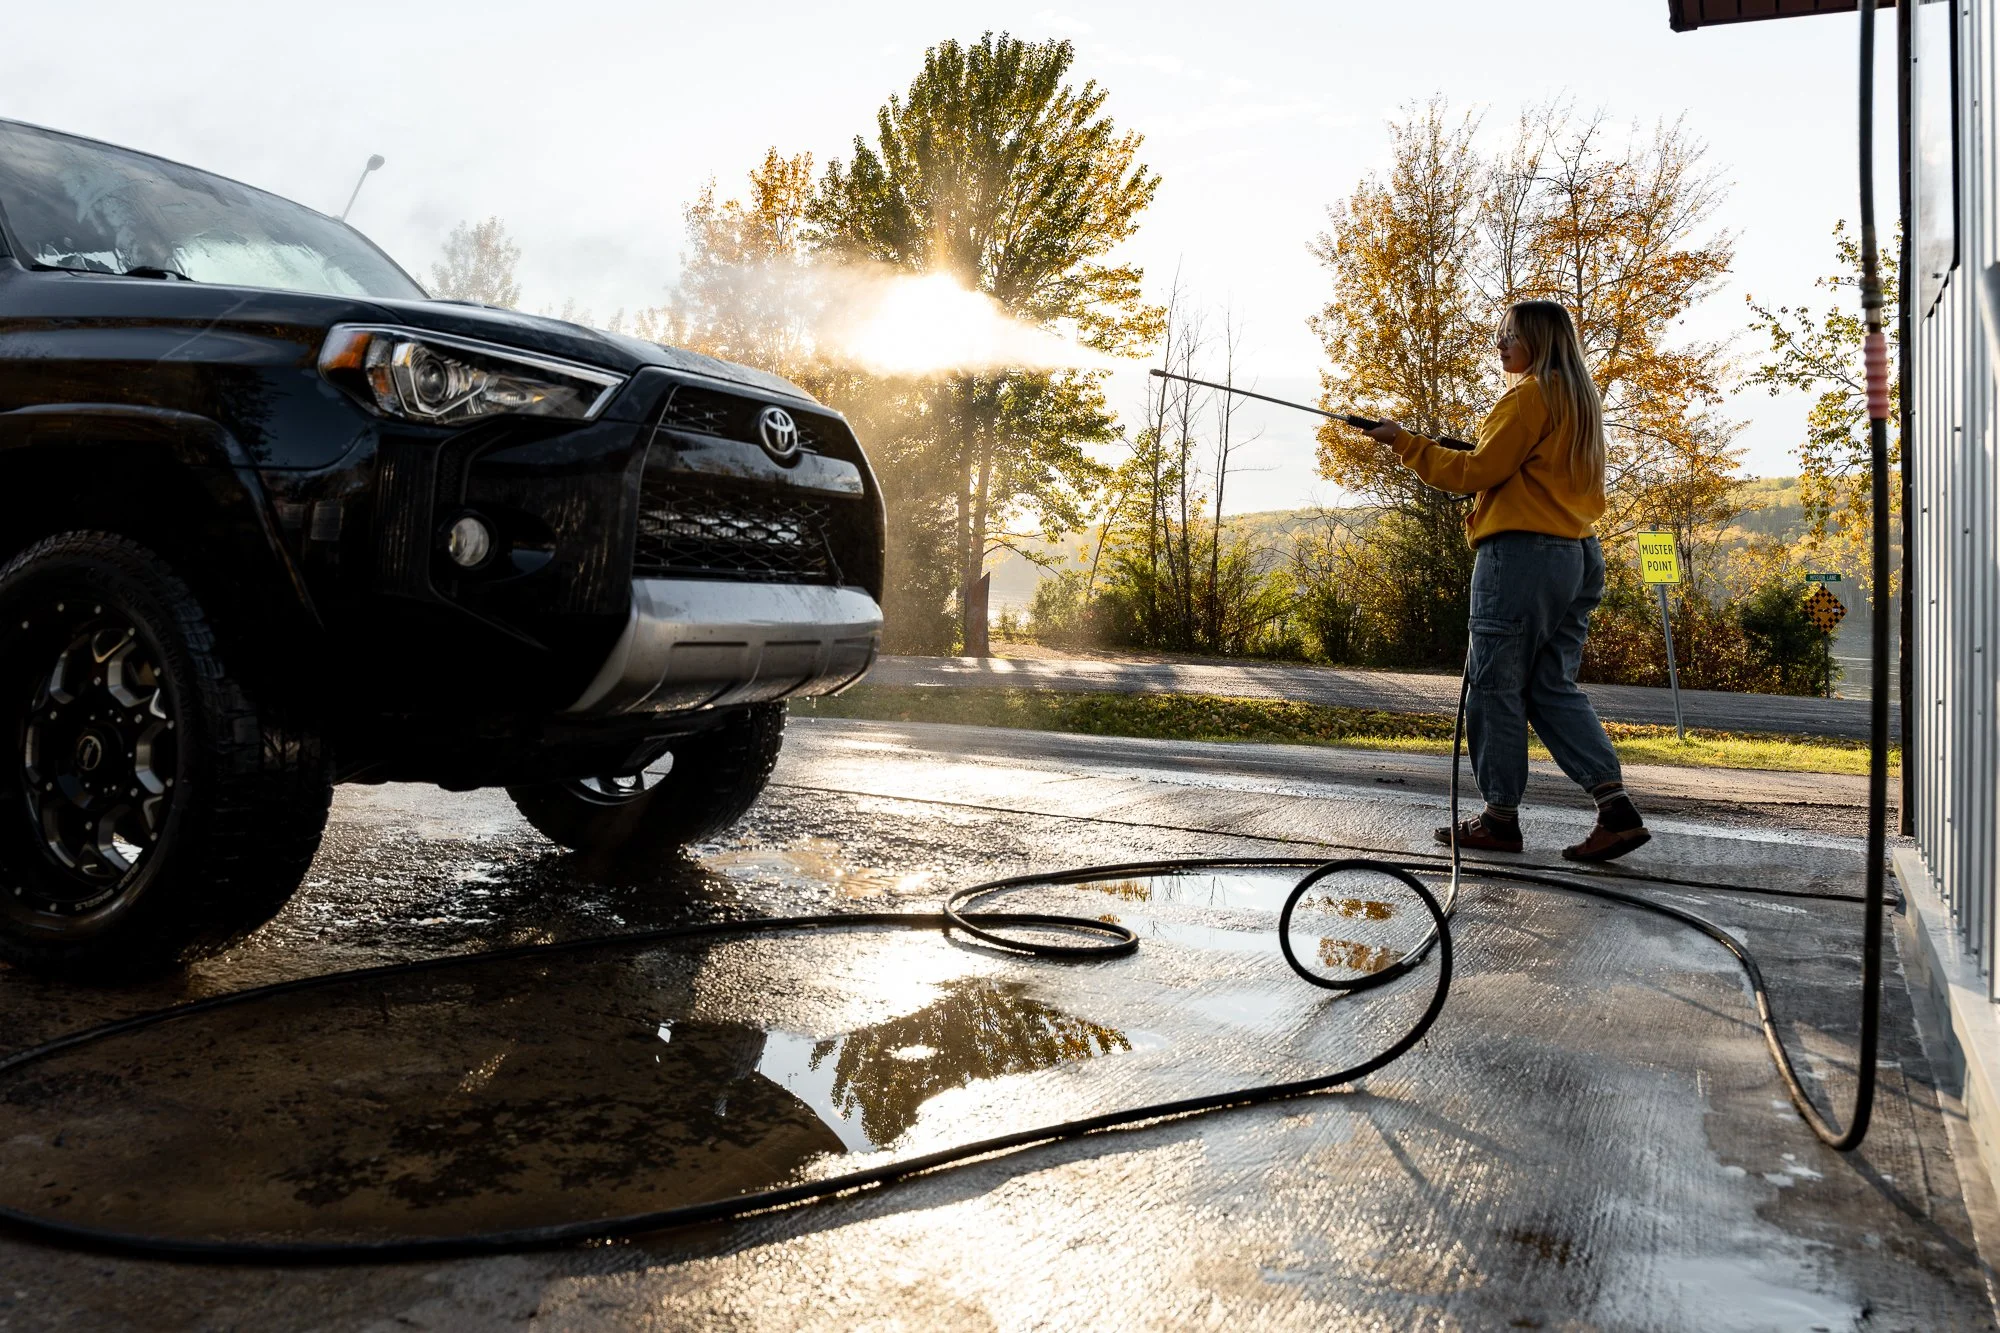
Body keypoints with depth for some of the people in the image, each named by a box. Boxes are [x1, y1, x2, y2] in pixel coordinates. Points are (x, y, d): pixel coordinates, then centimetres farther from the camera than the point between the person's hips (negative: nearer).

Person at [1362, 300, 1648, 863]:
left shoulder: (1530, 395, -8)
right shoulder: (1581, 399, 20)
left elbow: (1478, 473, -10)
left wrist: (1405, 443, -5)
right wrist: (1488, 456, 19)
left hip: (1522, 553, -9)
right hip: (1579, 556, 9)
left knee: (1497, 687, -1)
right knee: (1553, 688, 11)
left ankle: (1500, 818, 5)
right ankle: (1615, 807, 0)